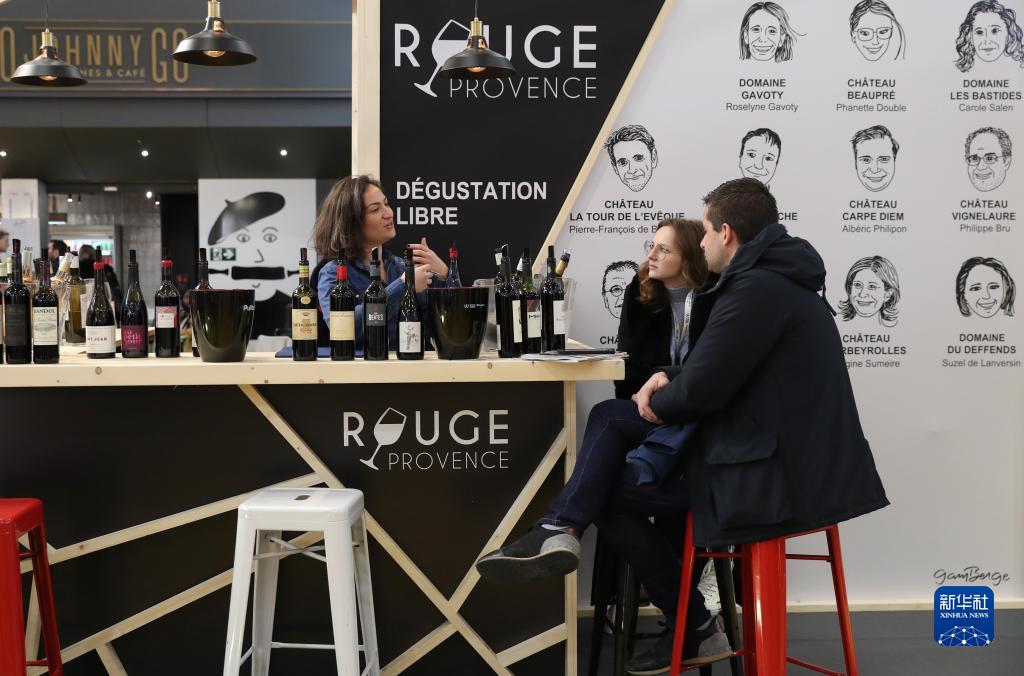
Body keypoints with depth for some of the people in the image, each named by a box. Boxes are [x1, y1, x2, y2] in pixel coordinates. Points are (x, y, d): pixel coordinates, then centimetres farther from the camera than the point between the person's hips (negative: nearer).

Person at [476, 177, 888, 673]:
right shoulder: (774, 277, 13)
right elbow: (722, 367, 22)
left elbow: (700, 391, -21)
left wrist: (657, 404, 0)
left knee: (610, 487, 4)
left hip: (771, 471, -10)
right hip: (781, 444, 10)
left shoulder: (755, 288, -20)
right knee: (609, 417, 9)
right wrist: (670, 378, 6)